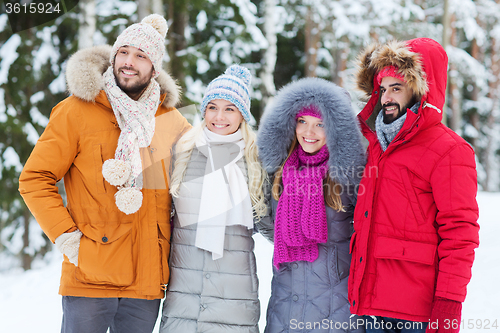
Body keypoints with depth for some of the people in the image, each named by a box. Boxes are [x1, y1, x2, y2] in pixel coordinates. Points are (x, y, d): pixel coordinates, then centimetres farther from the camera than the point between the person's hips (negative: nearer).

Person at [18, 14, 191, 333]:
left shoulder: (170, 118, 8)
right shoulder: (77, 111, -4)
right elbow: (35, 179, -3)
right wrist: (65, 235, -12)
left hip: (148, 281, 4)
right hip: (90, 278, -4)